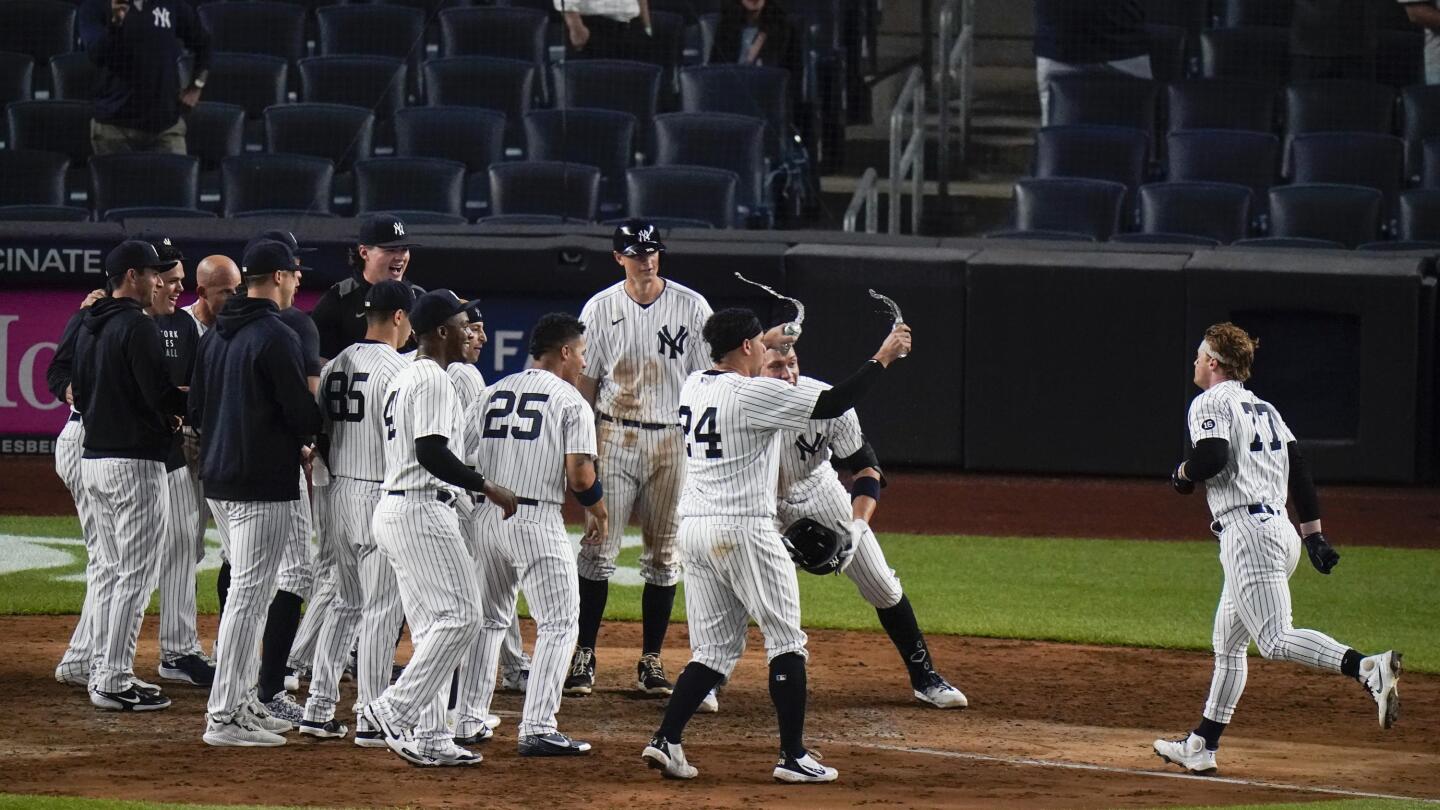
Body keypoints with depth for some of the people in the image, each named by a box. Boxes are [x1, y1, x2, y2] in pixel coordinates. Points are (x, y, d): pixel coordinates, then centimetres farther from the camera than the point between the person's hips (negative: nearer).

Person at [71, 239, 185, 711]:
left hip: (95, 458, 9)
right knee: (134, 575, -5)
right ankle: (115, 682, -7)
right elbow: (159, 394, -20)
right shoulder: (137, 327, -14)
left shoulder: (89, 328, 13)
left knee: (111, 571, 16)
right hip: (135, 460, -9)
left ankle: (104, 673, 18)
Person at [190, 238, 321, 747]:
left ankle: (243, 704, 22)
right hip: (263, 484, -9)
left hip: (218, 477, 9)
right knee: (249, 595, -7)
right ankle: (225, 718, -9)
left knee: (247, 590, 19)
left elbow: (196, 410, 17)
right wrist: (304, 442, 8)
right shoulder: (276, 337, -15)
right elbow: (301, 412, -17)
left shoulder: (215, 336, 12)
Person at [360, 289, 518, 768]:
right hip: (422, 509, -11)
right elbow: (432, 453, -22)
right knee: (460, 615, -11)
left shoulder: (404, 379, 19)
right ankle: (395, 710, -14)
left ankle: (428, 737, 5)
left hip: (392, 510, 11)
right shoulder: (433, 380, -12)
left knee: (433, 627, 9)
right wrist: (487, 488, -18)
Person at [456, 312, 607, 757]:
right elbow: (579, 474, -13)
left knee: (488, 619, 19)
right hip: (537, 520, -6)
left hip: (486, 517, 6)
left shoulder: (491, 394, 12)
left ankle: (467, 721, 18)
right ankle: (538, 729, -9)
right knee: (559, 623, 0)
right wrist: (598, 514, 3)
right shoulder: (569, 401, -4)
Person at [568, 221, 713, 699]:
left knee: (664, 554, 5)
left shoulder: (692, 307, 2)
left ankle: (651, 660, 11)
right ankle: (584, 657, -4)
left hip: (673, 442, 1)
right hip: (615, 438, -1)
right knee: (599, 550, -6)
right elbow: (585, 382, 4)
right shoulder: (601, 309, 2)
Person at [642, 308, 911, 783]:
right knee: (786, 642, 3)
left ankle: (666, 740, -1)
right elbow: (832, 404, -14)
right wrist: (883, 358, -6)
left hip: (693, 528, 8)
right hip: (743, 529, -8)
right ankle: (793, 757, 2)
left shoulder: (693, 386, 10)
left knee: (715, 649, 13)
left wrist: (767, 355, 39)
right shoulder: (753, 394, -12)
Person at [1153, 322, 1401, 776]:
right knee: (1227, 644, 18)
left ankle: (1368, 669, -39)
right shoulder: (1263, 408, 22)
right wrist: (1313, 533, 15)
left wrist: (1183, 474, 1)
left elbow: (1211, 456, -20)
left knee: (1275, 640, -19)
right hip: (1281, 530, 10)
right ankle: (1201, 747, 22)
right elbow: (1298, 466, 17)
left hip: (1247, 529, -10)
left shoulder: (1211, 403, -3)